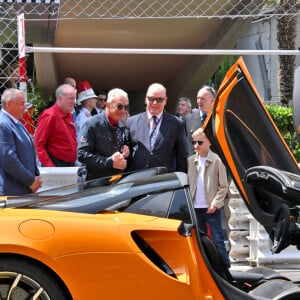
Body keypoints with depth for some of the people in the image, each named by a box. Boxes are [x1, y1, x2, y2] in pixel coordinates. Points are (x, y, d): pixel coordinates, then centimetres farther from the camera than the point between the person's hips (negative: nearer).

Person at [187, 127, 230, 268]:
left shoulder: (217, 160, -6)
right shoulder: (190, 161, 6)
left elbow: (223, 186, -5)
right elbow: (188, 183, 11)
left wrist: (215, 203, -12)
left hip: (212, 207, -4)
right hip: (196, 207, 4)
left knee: (218, 240, -3)